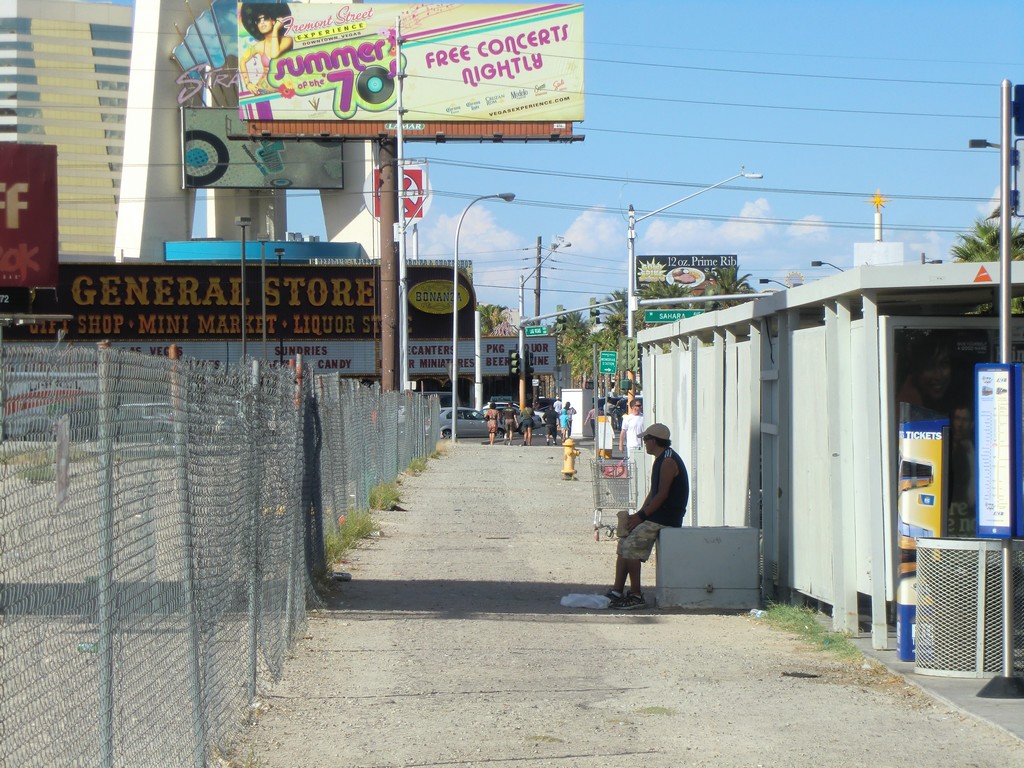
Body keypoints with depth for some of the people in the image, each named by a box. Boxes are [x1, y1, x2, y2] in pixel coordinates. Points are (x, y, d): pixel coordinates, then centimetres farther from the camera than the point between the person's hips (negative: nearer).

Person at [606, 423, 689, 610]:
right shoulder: (660, 460, 18)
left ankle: (636, 596, -11)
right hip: (657, 515, 10)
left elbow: (662, 494, -20)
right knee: (624, 543, 6)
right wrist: (638, 514, 5)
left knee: (631, 546, -16)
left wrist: (641, 516, -17)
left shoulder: (668, 461, -15)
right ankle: (617, 592, 5)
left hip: (666, 519, -10)